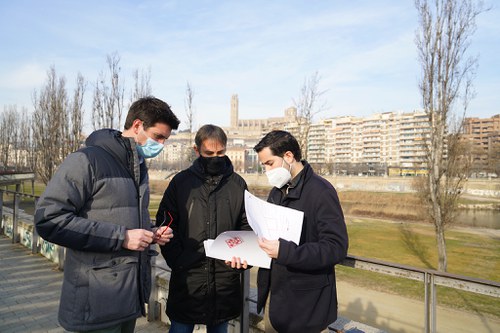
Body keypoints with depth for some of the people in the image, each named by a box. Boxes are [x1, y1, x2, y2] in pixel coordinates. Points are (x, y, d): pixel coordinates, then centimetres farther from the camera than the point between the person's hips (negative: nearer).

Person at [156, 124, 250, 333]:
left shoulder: (238, 184, 3)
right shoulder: (181, 181, -1)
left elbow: (246, 227, 5)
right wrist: (178, 260, -10)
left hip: (225, 279, 2)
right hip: (186, 279, -1)